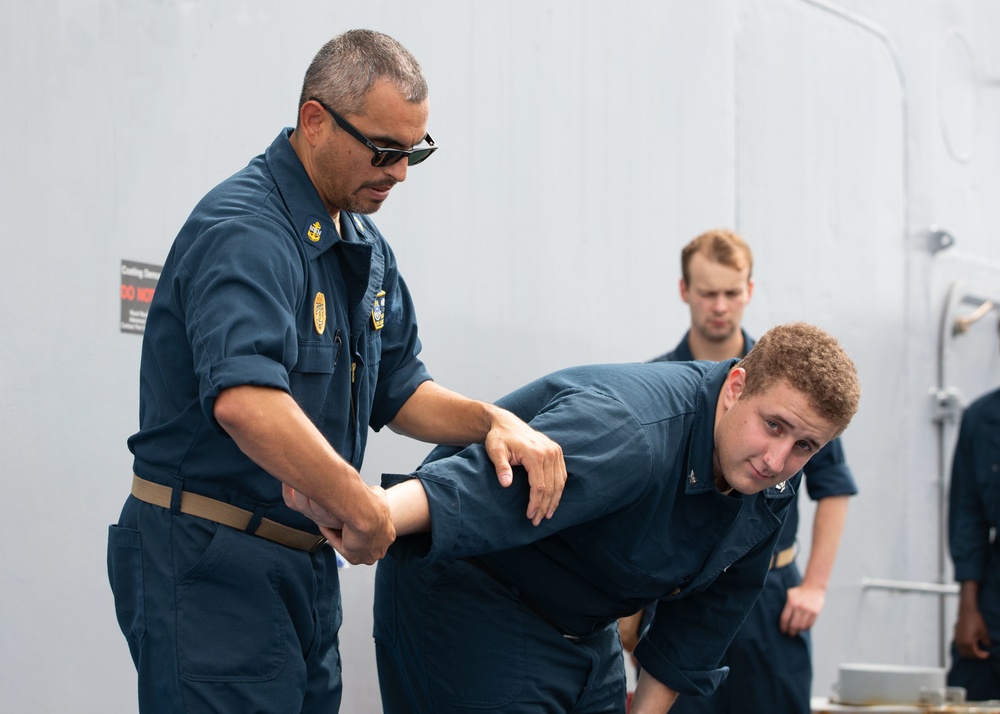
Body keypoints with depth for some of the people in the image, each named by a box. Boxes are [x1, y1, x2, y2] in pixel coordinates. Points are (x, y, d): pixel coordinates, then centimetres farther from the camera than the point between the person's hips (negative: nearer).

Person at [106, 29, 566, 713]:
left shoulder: (364, 245, 13)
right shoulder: (244, 231, -20)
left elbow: (397, 389, 18)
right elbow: (244, 399, -37)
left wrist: (494, 421, 0)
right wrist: (364, 509, -33)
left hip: (308, 565, 9)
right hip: (210, 572, -9)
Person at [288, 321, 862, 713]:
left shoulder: (770, 489, -6)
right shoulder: (629, 431, -35)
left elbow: (706, 612, 7)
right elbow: (486, 482, -51)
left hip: (584, 626, 9)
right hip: (467, 602, -9)